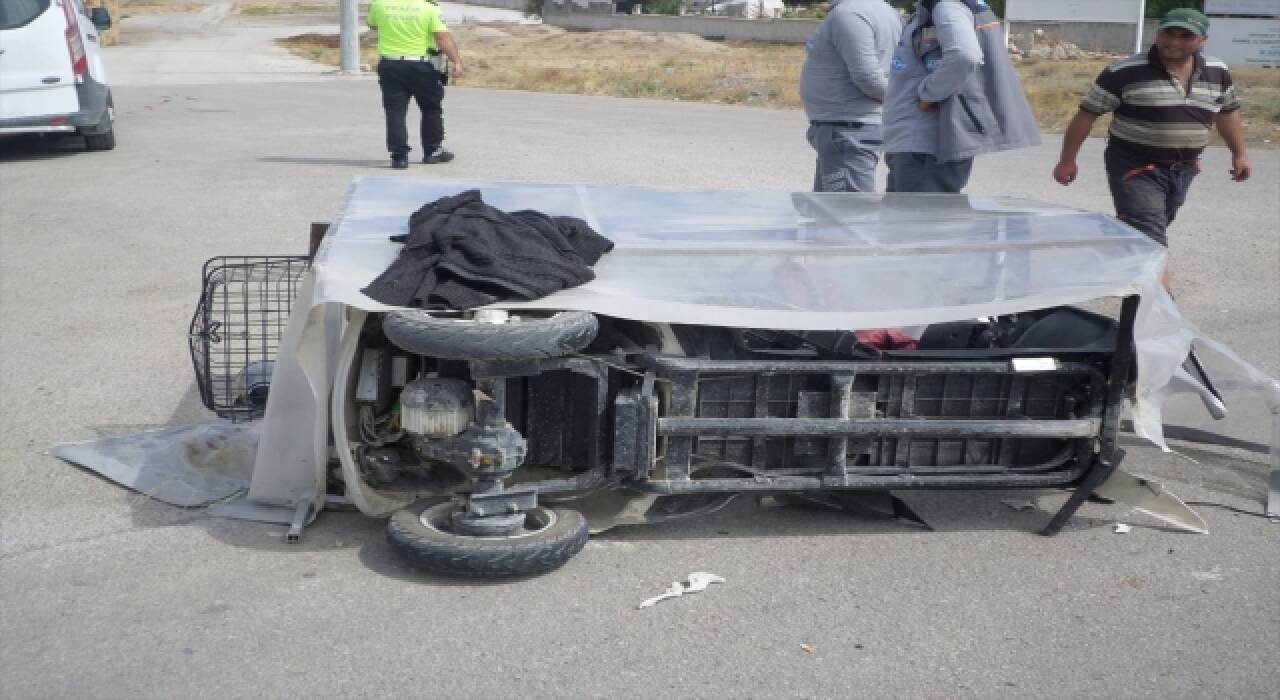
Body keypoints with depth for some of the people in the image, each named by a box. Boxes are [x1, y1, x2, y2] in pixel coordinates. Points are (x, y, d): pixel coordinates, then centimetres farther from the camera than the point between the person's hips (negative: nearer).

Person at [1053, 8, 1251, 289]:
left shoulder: (1218, 73, 1)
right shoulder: (1124, 73, -15)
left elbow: (1227, 112, 18)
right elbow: (1086, 114, -10)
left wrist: (1239, 154, 20)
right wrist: (1067, 160, -7)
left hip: (1183, 169, 6)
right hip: (1135, 167, -6)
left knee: (1149, 231, 21)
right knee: (1149, 238, -14)